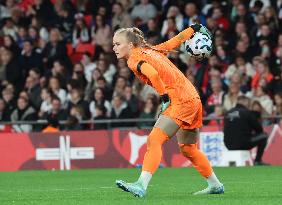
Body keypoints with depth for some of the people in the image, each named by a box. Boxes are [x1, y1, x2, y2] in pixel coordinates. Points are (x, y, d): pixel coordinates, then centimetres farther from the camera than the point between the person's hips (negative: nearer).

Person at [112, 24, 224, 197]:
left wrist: (165, 97, -18)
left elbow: (152, 74, -27)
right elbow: (175, 41, 25)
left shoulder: (134, 59, -8)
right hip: (192, 99, 9)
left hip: (180, 100, -9)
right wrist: (194, 29, 38)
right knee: (188, 149, 21)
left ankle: (141, 185, -30)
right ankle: (216, 185, 32)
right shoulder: (149, 50, 16)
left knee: (154, 140, -18)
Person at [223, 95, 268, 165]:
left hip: (229, 145, 6)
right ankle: (257, 161, 8)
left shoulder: (227, 113, 9)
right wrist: (252, 132, 26)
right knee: (263, 137, 12)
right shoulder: (247, 112, -6)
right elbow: (259, 129, 1)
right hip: (242, 144, -6)